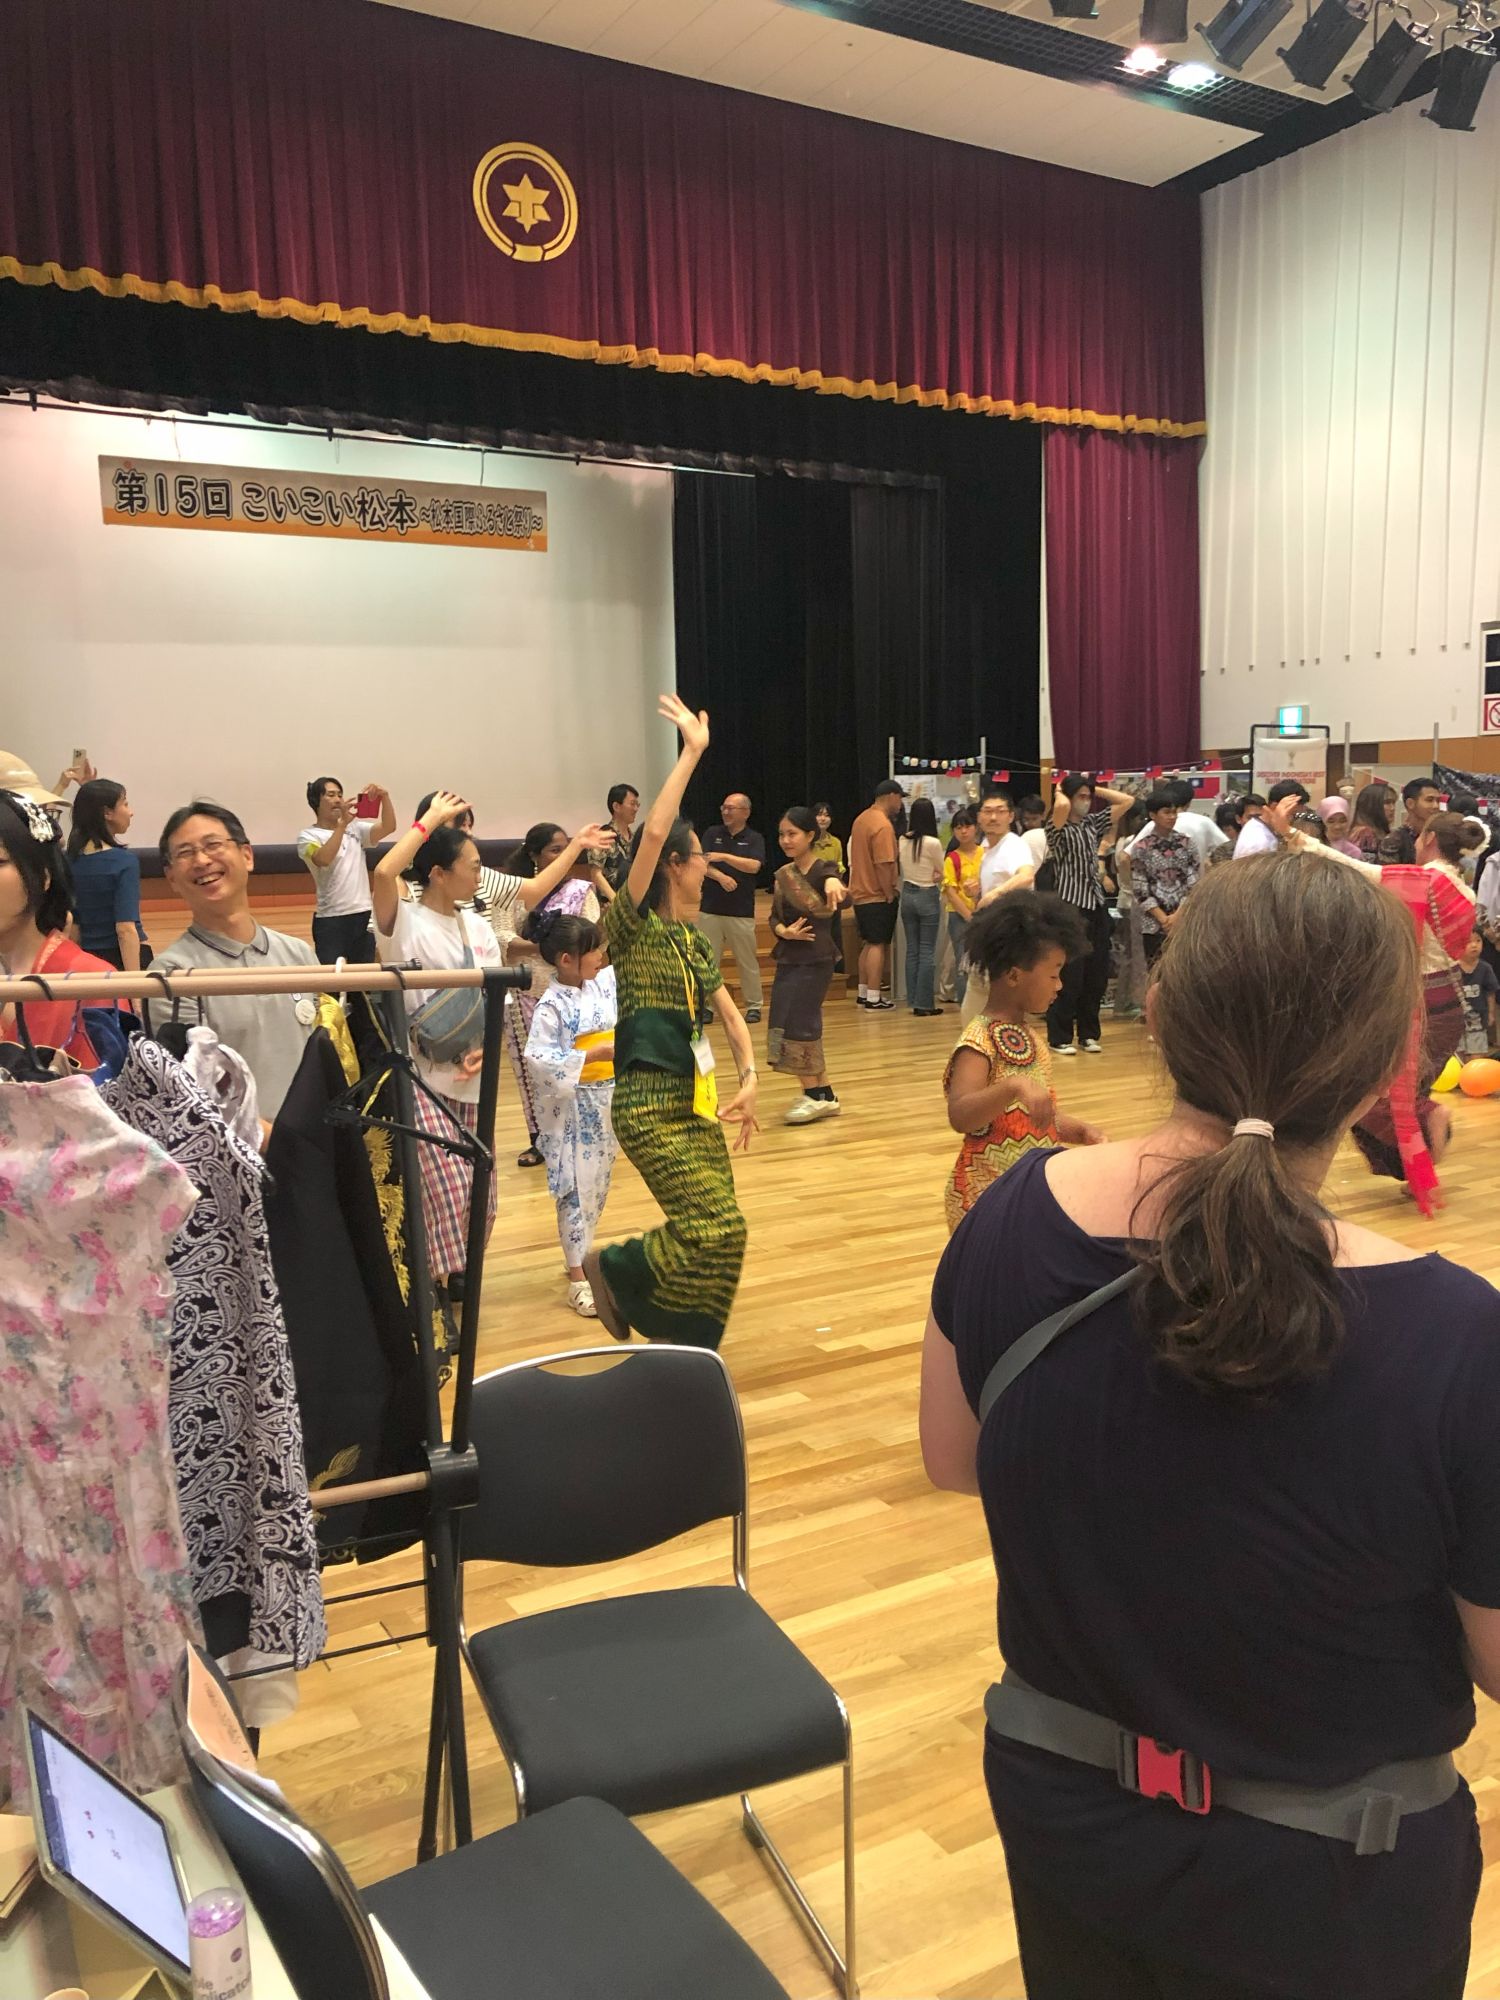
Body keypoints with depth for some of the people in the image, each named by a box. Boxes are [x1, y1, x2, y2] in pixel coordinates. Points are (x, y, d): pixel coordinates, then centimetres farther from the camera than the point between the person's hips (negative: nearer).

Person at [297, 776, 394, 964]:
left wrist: (385, 798, -18)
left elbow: (388, 828, -2)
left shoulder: (355, 829, 13)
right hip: (331, 920, -5)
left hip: (364, 916, 5)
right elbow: (324, 859, -22)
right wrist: (342, 823, -27)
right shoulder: (308, 836, -2)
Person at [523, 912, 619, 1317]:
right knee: (576, 1189, 0)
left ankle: (582, 1256, 34)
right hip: (572, 1108, -7)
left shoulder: (607, 982, 1)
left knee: (599, 1185, 17)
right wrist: (594, 1055, -27)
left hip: (608, 1101, 7)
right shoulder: (551, 1007, -18)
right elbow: (538, 1058, -25)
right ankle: (578, 1278, 9)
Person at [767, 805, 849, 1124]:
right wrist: (784, 931, -14)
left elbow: (832, 884, -35)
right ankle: (824, 1096, 20)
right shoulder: (783, 874, 9)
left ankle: (815, 1095, 6)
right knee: (804, 1028, 9)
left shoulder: (823, 870, -12)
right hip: (788, 960, 7)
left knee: (794, 1027, -8)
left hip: (815, 960, -7)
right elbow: (775, 916, 8)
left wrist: (833, 883, -60)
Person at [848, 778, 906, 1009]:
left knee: (868, 944, 16)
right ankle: (874, 998, -1)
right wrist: (890, 894, -15)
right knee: (878, 945, -3)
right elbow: (883, 865, -24)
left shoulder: (861, 819, 10)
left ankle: (863, 992, 21)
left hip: (860, 893, 9)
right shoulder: (883, 825, -19)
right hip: (878, 895, -9)